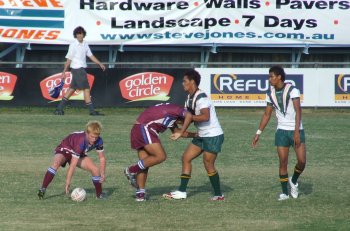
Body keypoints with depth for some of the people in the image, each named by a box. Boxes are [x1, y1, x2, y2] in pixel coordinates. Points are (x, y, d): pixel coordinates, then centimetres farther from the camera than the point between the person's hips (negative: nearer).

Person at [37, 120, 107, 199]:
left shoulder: (98, 141, -22)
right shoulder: (80, 141, -40)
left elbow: (102, 158, -6)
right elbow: (73, 164, -40)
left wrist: (103, 174, -17)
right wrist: (68, 181, -40)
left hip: (80, 154, 6)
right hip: (65, 149, -6)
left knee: (96, 170, -11)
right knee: (56, 163, -37)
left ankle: (99, 194, 8)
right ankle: (43, 189, -37)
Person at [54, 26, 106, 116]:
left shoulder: (85, 44, 9)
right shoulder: (73, 45, -11)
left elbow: (91, 56, 17)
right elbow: (69, 59, -10)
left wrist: (100, 64, 11)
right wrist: (64, 72, -9)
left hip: (81, 69, 8)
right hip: (77, 69, -8)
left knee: (72, 89, 11)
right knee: (86, 89, -7)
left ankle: (59, 109, 15)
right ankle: (92, 111, -4)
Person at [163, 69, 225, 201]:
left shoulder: (201, 98, -21)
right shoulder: (190, 98, 9)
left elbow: (205, 117, -33)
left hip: (213, 136, -10)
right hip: (202, 136, 10)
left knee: (208, 164, -5)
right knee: (186, 158, 5)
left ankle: (219, 195, 8)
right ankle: (182, 192, 6)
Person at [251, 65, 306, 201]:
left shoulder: (292, 90, -12)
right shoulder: (270, 93, 5)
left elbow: (298, 111, -18)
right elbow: (267, 115, 13)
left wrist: (296, 132, -26)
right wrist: (258, 133, 9)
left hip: (296, 130, -4)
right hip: (281, 131, 4)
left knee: (302, 161, -9)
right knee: (283, 162, -2)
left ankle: (293, 181, 19)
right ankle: (284, 192, 5)